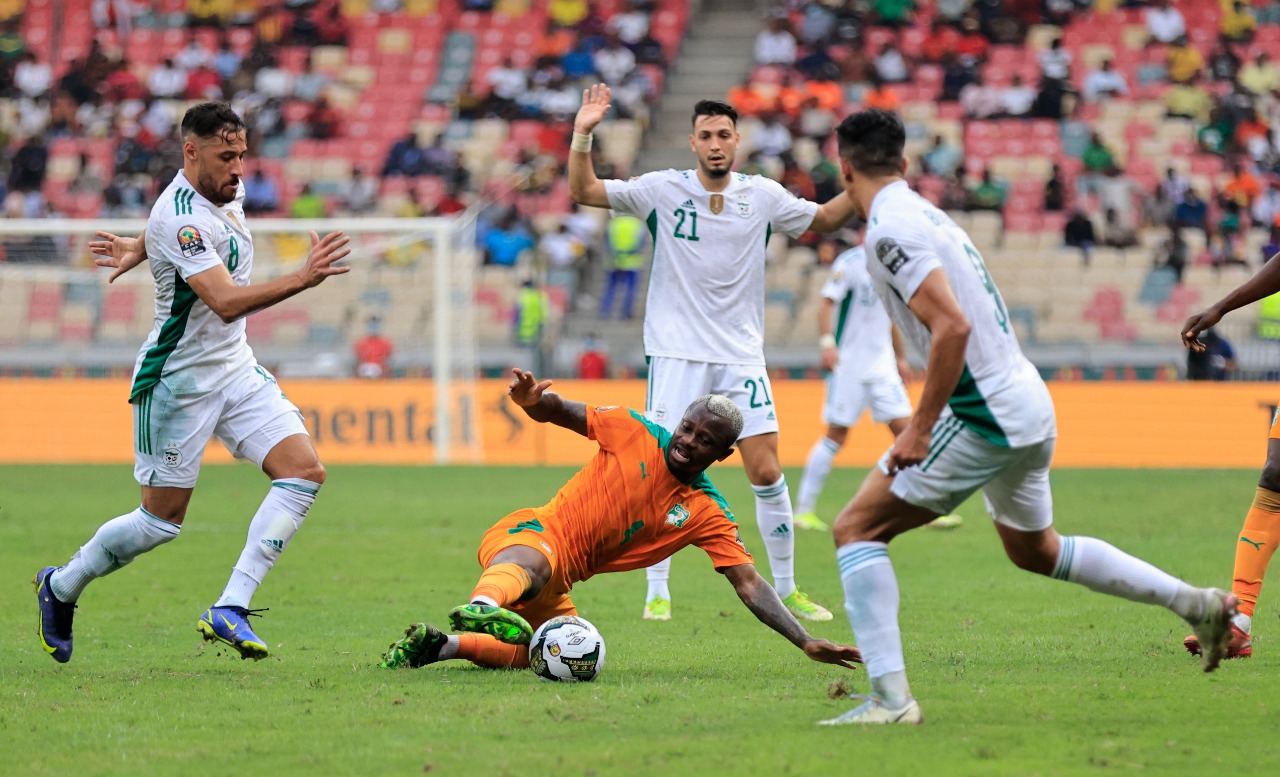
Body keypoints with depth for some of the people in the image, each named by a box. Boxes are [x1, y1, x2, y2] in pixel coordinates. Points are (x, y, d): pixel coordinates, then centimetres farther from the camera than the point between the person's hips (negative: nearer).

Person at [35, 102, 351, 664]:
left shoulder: (228, 190, 2)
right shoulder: (180, 218, -26)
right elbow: (226, 302, -37)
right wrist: (301, 279, -43)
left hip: (235, 368, 8)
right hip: (178, 380, -8)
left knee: (304, 471, -12)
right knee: (162, 521, 2)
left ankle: (229, 610, -15)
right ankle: (60, 588, 27)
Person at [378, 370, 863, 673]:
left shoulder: (708, 515, 3)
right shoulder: (633, 432, -3)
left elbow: (750, 585, -2)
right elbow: (559, 413, 3)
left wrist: (806, 642, -14)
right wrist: (532, 400, -23)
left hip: (559, 584, 6)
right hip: (528, 535, -6)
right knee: (535, 561, -41)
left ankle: (441, 645, -7)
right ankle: (479, 608, -79)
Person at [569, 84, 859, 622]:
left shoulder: (762, 196, 3)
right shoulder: (664, 190, -2)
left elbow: (824, 220, 17)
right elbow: (584, 191, -3)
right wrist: (583, 134, -18)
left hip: (742, 355, 2)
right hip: (677, 355, -2)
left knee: (766, 473, -2)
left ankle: (786, 589, 11)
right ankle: (657, 591, 4)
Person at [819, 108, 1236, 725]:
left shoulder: (889, 230, -15)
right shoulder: (926, 214, 15)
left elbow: (953, 326, -25)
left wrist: (920, 428, -21)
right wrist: (928, 419, 26)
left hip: (985, 413, -9)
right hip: (1029, 405, 9)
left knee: (857, 529, -5)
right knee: (1035, 550, 29)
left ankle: (889, 695, -14)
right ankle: (1197, 603, 30)